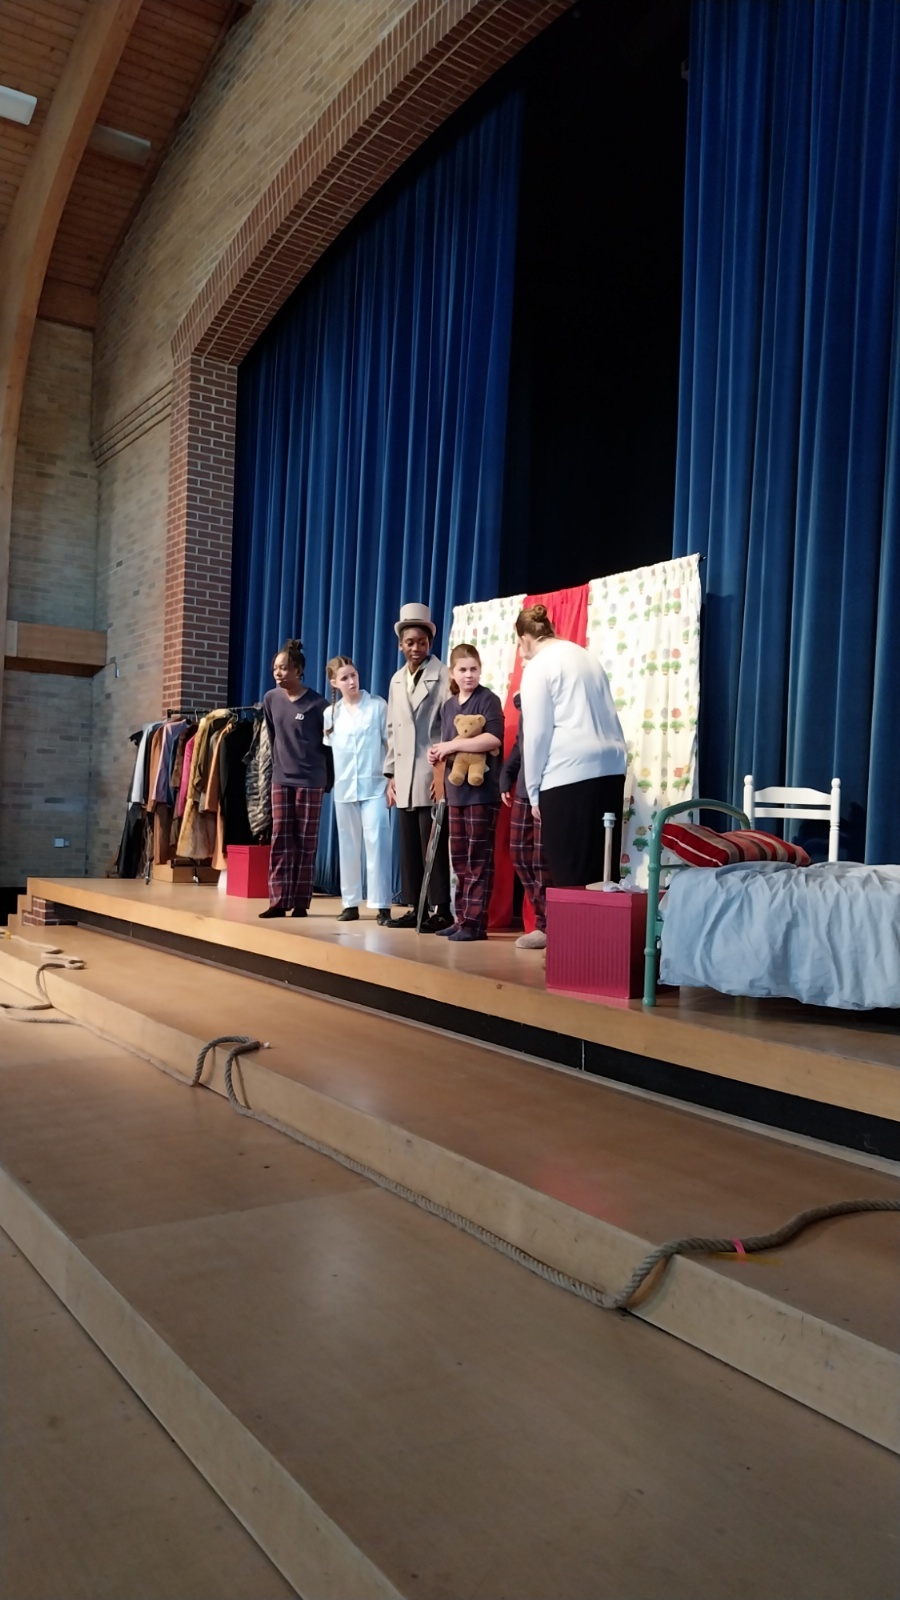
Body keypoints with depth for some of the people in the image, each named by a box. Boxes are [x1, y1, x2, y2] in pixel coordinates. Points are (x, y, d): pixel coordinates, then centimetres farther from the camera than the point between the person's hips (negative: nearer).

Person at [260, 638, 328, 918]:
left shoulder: (317, 704, -10)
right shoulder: (271, 699, 4)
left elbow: (328, 742, -3)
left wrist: (328, 779, 0)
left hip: (310, 780, -4)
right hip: (281, 779, 4)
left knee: (305, 843, 2)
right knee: (280, 841, 2)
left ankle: (301, 902, 8)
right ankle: (279, 901, 5)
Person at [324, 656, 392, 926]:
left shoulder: (377, 705, -2)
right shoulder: (330, 714, 7)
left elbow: (390, 742, -1)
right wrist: (328, 781, 10)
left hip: (374, 786, -4)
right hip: (344, 788, 4)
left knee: (376, 843, -10)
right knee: (348, 847, 8)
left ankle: (382, 906, -8)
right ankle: (351, 904, 16)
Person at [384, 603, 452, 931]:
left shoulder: (442, 676, -5)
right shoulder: (397, 681, 16)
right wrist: (391, 774, 13)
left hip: (431, 775, -6)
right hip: (404, 778, 7)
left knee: (433, 846, -5)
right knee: (408, 847, 9)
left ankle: (440, 911, 1)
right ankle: (414, 908, 17)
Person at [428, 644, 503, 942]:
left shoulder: (488, 700, -5)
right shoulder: (448, 706, 16)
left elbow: (493, 739, -20)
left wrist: (453, 745, -17)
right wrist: (438, 753, 3)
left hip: (482, 790, -7)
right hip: (456, 790, 7)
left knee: (478, 858, -4)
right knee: (459, 859, 10)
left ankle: (475, 922, -2)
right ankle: (462, 918, 17)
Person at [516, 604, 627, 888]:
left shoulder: (538, 666, -1)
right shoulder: (584, 656, 21)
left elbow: (536, 733, -6)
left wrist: (534, 791, 2)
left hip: (569, 774, -7)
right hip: (610, 767, 8)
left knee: (569, 873, -2)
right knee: (601, 868, 9)